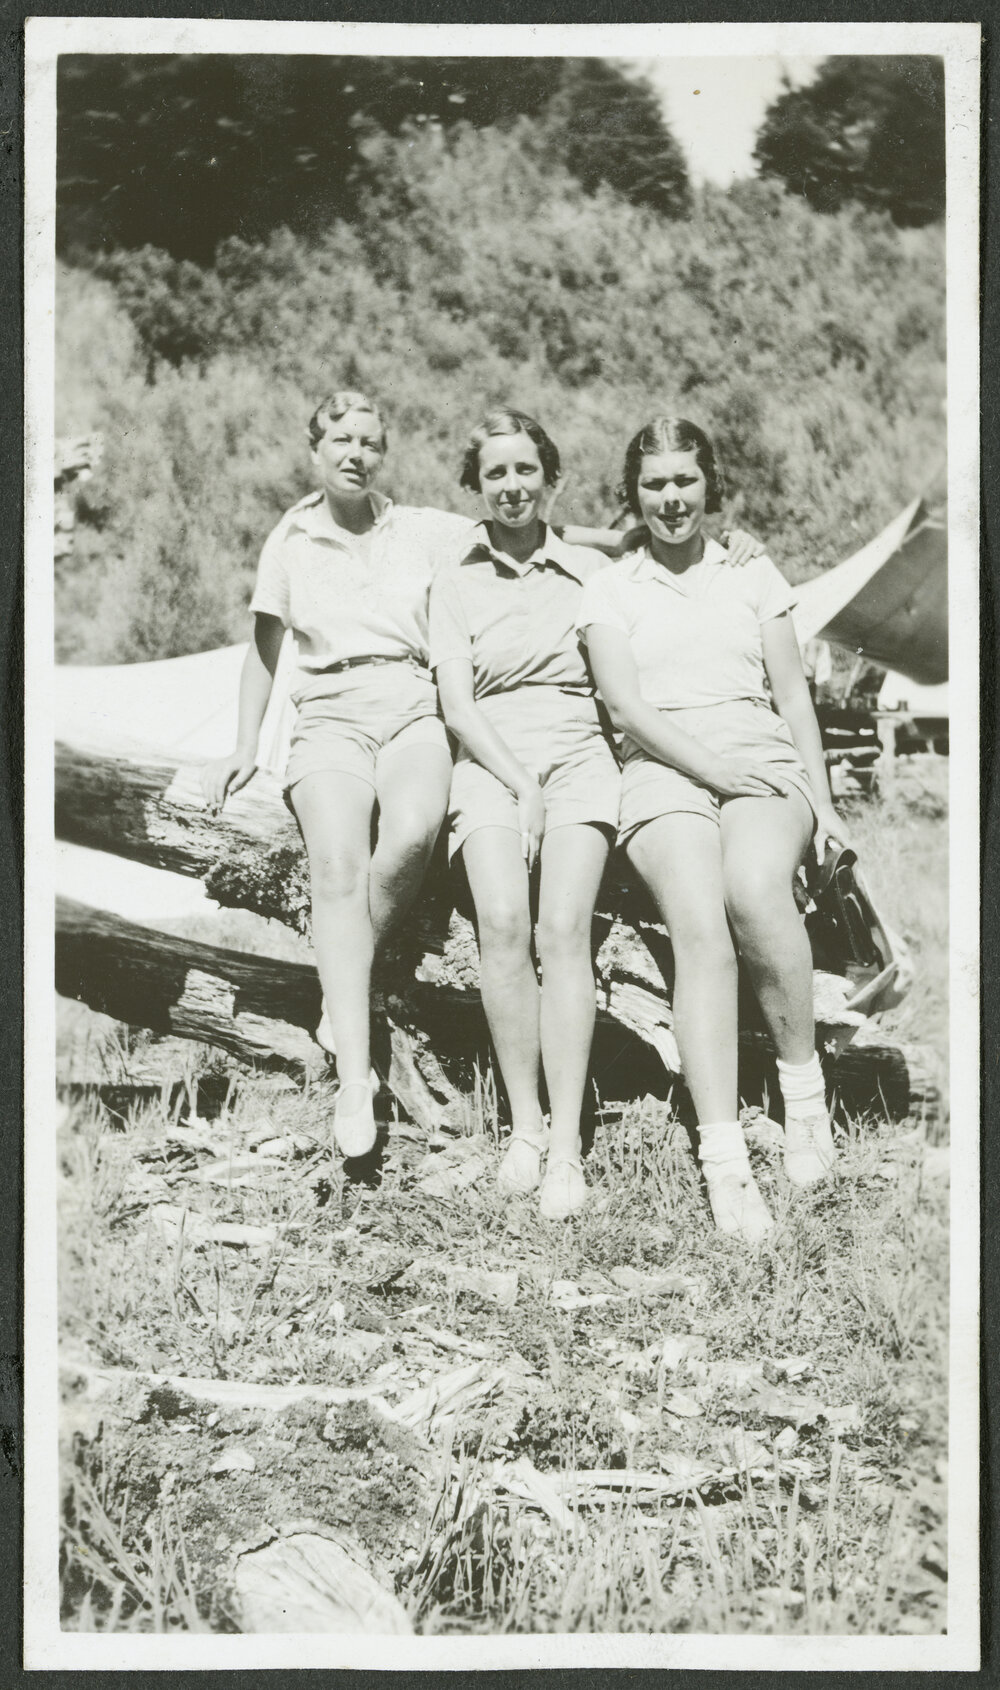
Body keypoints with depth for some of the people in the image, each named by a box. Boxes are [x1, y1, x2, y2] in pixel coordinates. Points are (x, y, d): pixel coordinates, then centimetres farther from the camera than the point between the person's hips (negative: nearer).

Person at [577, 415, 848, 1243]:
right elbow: (626, 707, 2)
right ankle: (724, 1162, -34)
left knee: (755, 890, -35)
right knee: (699, 926, -30)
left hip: (763, 763, 1)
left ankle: (804, 1084, -15)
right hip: (663, 774, -1)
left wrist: (822, 797, 2)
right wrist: (714, 769, -11)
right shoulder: (610, 590, 14)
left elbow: (793, 694, 15)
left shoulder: (755, 576, 19)